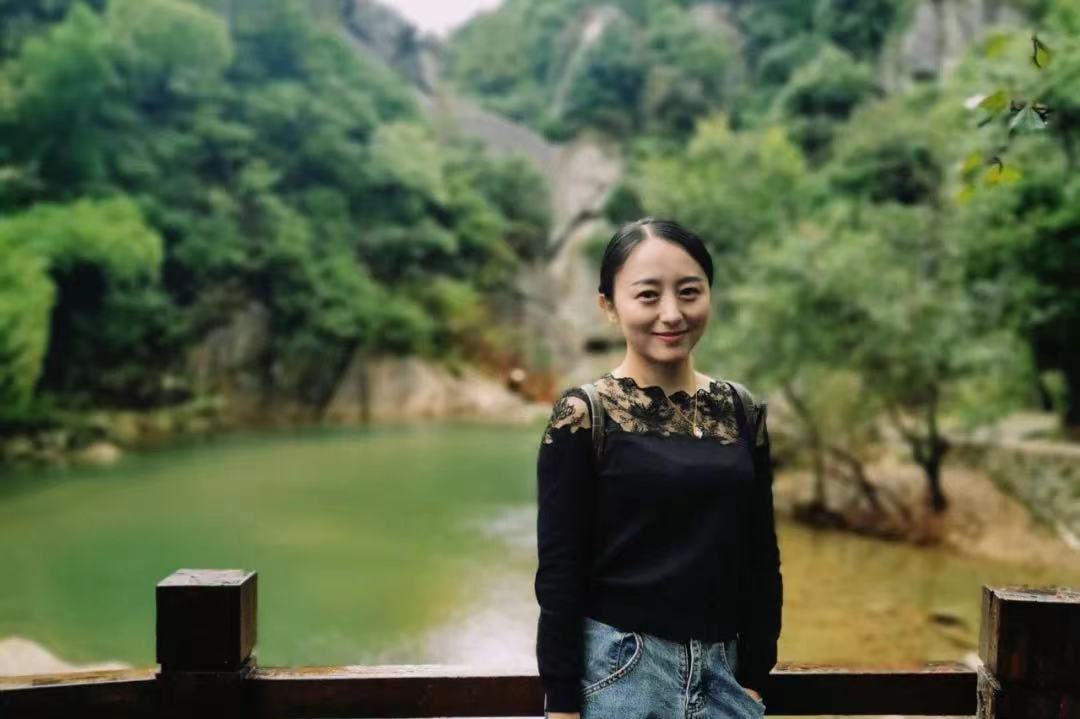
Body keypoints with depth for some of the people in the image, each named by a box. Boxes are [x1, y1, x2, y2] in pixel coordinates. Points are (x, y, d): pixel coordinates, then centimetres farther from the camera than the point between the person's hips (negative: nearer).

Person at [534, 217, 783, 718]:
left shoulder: (742, 412, 2)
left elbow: (761, 557, 6)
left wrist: (754, 677, 3)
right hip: (617, 671, -4)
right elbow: (558, 572, -10)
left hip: (724, 671, 4)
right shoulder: (583, 415, -10)